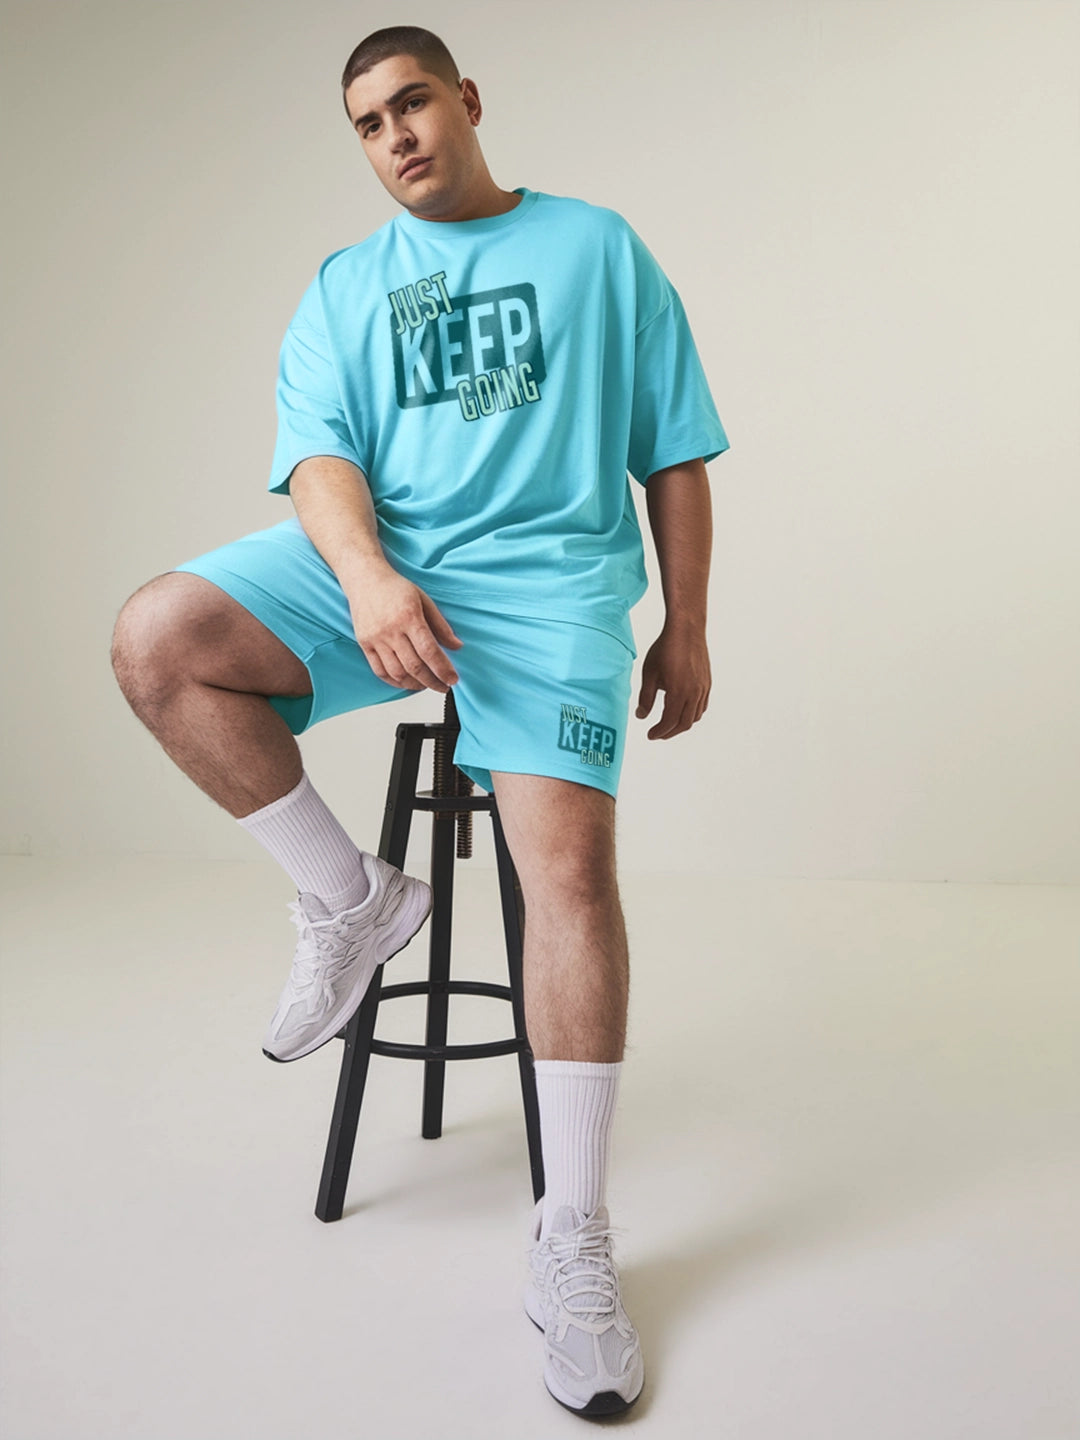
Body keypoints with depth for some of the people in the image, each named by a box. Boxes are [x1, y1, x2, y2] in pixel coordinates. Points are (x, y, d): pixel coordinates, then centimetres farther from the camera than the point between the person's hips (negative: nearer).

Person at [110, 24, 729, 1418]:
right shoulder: (343, 286, 18)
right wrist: (367, 579, -20)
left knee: (564, 845, -23)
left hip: (548, 571, -2)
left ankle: (571, 1243, -13)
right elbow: (317, 451, 1)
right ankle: (351, 896, -3)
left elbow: (674, 455, 13)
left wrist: (684, 629, 6)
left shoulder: (598, 247, 15)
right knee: (154, 640, -22)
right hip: (370, 566, 3)